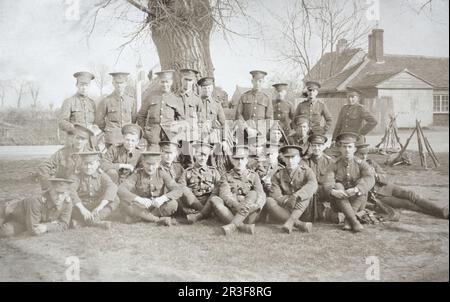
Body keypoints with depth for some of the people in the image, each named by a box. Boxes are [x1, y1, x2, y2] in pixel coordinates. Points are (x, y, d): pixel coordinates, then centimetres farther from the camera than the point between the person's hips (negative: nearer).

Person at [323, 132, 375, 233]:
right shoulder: (335, 166, 1)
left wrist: (356, 189, -40)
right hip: (339, 202, 0)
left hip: (357, 202, 0)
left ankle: (347, 220, -27)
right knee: (337, 186, -26)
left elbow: (370, 179, -22)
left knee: (361, 183, -24)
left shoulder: (361, 164, -2)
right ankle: (354, 221, -34)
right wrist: (332, 191, -38)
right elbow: (327, 183, -15)